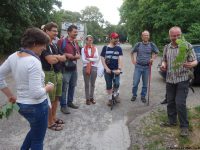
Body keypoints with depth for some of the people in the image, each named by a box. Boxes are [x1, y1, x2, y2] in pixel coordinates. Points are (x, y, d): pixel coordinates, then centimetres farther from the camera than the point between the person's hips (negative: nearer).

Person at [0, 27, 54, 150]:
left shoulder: (13, 56, -2)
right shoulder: (34, 62, -26)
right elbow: (36, 93, -28)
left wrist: (10, 95, 12)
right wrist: (48, 88, -9)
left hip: (21, 104, 8)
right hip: (37, 106, -8)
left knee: (35, 130, 34)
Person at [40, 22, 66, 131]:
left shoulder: (54, 45, 14)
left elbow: (64, 58, 8)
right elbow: (51, 60, -23)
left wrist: (56, 57, -11)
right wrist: (59, 57, -3)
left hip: (58, 73, 9)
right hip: (49, 74, -8)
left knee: (56, 98, 16)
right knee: (50, 100, 1)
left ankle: (54, 117, 31)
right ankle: (50, 123, 14)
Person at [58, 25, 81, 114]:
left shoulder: (76, 43, 13)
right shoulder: (62, 42, -10)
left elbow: (79, 55, 15)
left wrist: (75, 56, -5)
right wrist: (66, 55, -17)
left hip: (74, 68, 7)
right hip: (65, 69, -7)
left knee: (72, 86, 15)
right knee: (64, 88, -2)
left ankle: (70, 102, 29)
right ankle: (63, 105, 9)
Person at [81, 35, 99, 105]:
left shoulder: (95, 48, 5)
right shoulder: (83, 49, -1)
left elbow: (97, 58, -4)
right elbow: (83, 60, -8)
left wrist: (89, 59, -13)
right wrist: (92, 60, -10)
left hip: (94, 68, 2)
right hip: (85, 68, -2)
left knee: (92, 84, 11)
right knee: (87, 84, 5)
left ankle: (91, 97, 24)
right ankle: (87, 98, 15)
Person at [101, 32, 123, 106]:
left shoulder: (119, 48, 3)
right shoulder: (105, 48, 1)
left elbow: (120, 59, -6)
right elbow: (102, 59, -1)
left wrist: (119, 69, -18)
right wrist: (106, 68, -11)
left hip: (116, 70, 0)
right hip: (108, 70, 0)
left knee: (117, 84, -10)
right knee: (109, 85, 7)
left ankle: (115, 95, 19)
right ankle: (110, 99, 23)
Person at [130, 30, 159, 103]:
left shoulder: (152, 45, 0)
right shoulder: (138, 44, -1)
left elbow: (156, 53, 15)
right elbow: (132, 52, 13)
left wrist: (152, 59, 0)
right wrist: (133, 60, 7)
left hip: (147, 67, 1)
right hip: (138, 66, 0)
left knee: (145, 83, 8)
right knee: (135, 82, 0)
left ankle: (143, 96, 25)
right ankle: (134, 95, 20)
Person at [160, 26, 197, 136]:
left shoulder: (187, 46, -5)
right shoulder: (166, 47, 8)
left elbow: (195, 61, -5)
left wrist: (191, 64, -29)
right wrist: (163, 65, -3)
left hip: (182, 79, -5)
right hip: (170, 80, 5)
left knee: (180, 103, -8)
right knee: (170, 102, 12)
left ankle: (184, 126, 8)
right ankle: (172, 121, 30)